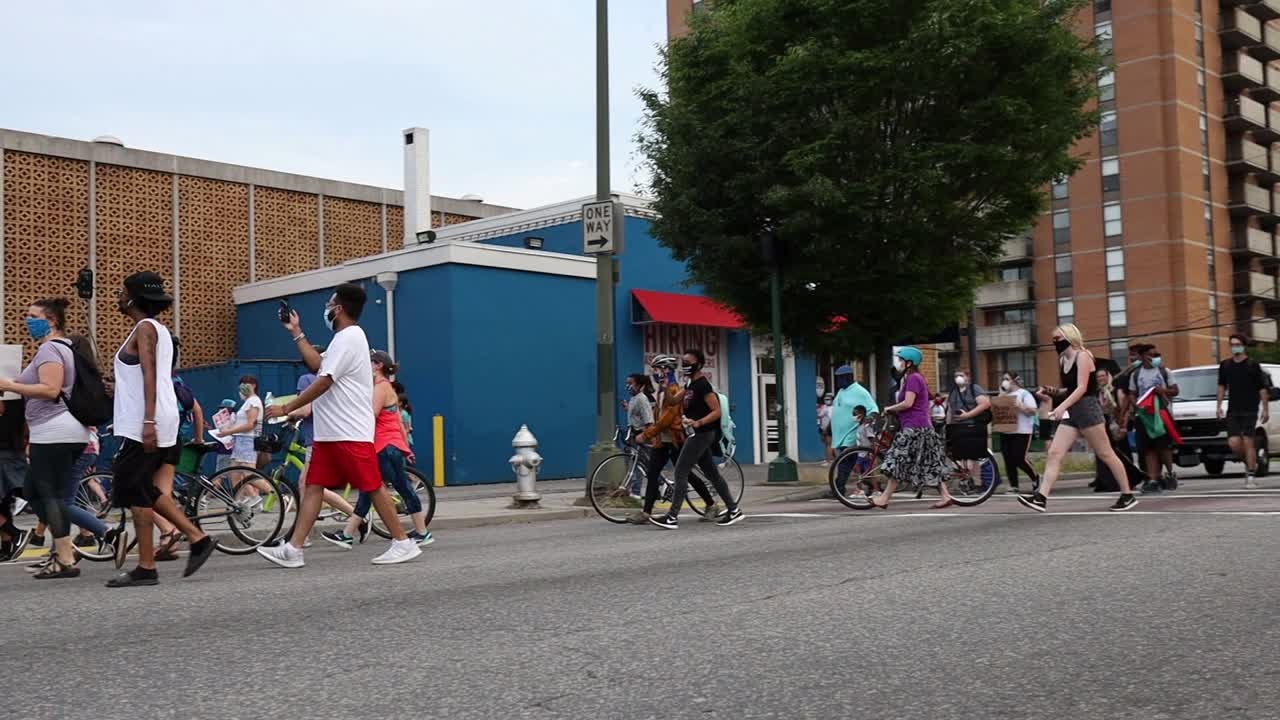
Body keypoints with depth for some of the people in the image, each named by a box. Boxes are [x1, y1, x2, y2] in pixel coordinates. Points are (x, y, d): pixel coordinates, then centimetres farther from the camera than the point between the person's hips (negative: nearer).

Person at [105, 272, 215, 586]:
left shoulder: (144, 328, -9)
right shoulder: (159, 330, 19)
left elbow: (149, 375, -18)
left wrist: (148, 421, -24)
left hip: (142, 425, -9)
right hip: (162, 423, 9)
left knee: (137, 494, -4)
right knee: (149, 492, 12)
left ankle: (146, 567, -1)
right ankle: (197, 538, 6)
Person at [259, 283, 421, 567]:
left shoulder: (348, 338, -13)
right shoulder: (345, 338, 20)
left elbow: (323, 382, -18)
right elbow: (317, 364, 24)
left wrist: (286, 408, -14)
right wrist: (296, 333, 27)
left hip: (350, 432, -10)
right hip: (329, 431, 10)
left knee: (372, 486, -6)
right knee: (313, 486, 4)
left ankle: (403, 543, 2)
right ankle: (293, 549, 2)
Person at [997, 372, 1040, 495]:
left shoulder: (1024, 394, -1)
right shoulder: (1003, 395, 17)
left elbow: (1033, 411, -8)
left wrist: (1021, 407, -23)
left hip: (1021, 431, -6)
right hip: (1005, 432, 6)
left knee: (1019, 459, -11)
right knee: (1008, 460, 1)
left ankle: (1035, 477, 13)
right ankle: (1013, 486, 5)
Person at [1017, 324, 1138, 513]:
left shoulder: (1082, 356, -9)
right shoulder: (1063, 361, 14)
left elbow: (1082, 388, -20)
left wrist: (1062, 406, -30)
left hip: (1088, 409, -8)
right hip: (1071, 412, 8)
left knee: (1105, 454, 0)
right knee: (1054, 453, -5)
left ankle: (1128, 495, 12)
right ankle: (1041, 498, -13)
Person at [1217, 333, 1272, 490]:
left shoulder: (1253, 365, -2)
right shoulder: (1225, 365, 9)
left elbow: (1263, 388, -1)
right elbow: (1222, 386, 19)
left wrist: (1265, 409, -4)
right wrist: (1219, 405, 11)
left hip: (1250, 410, -3)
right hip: (1232, 411, 3)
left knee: (1247, 442, -8)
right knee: (1234, 442, -7)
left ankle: (1250, 477, -2)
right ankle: (1250, 463, 21)